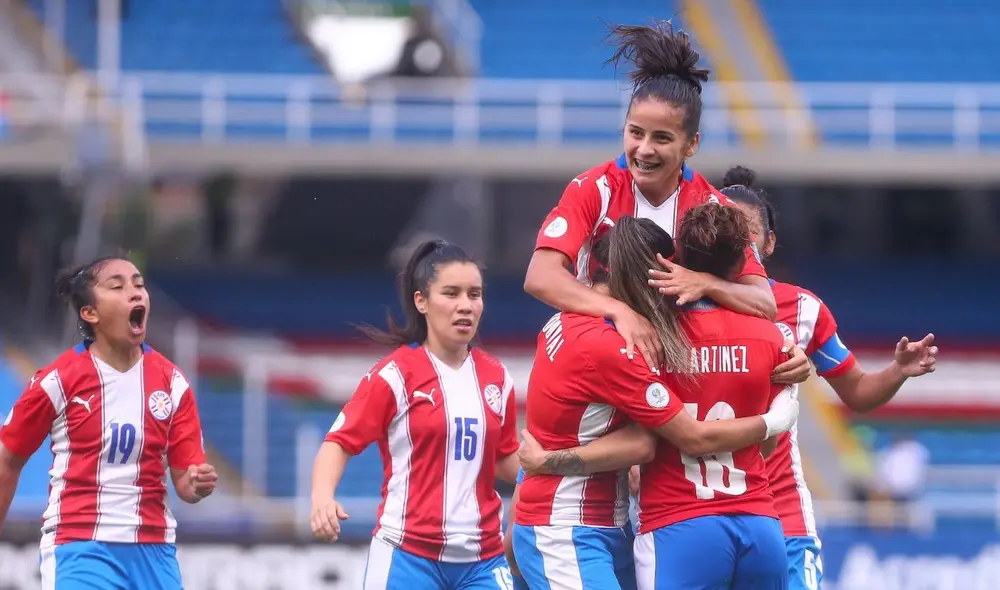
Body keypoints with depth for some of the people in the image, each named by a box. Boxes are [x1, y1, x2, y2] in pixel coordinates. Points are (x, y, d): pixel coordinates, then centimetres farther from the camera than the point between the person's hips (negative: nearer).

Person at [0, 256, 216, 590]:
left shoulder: (172, 382, 4)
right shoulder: (58, 380, -6)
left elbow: (184, 481, 4)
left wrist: (197, 483, -20)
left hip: (153, 550, 4)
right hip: (80, 549, -4)